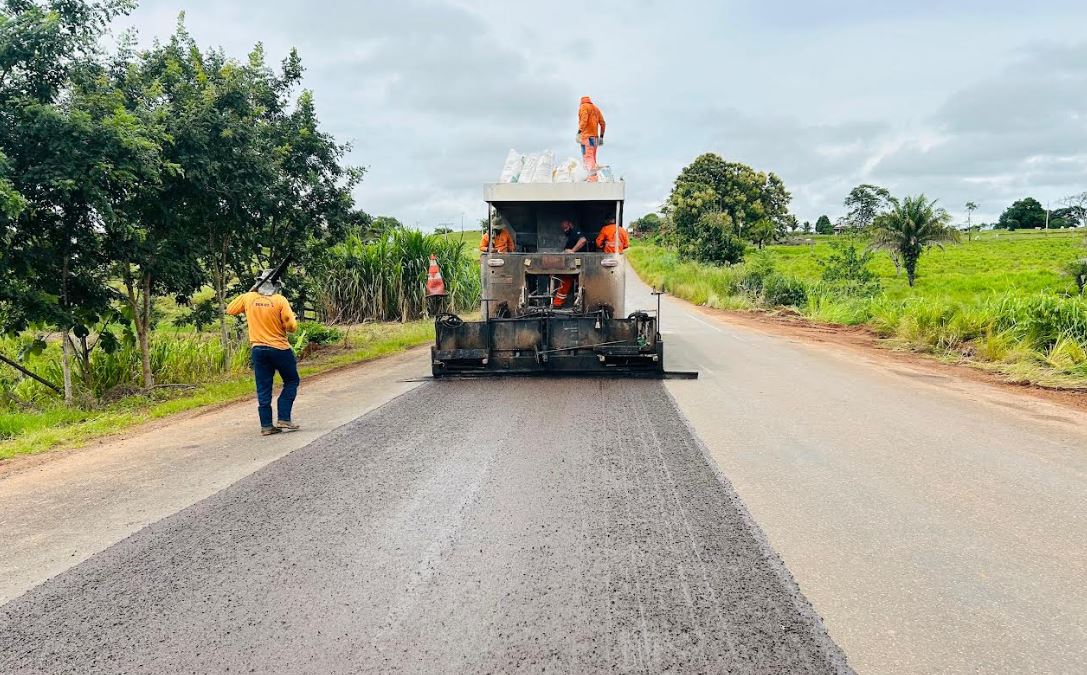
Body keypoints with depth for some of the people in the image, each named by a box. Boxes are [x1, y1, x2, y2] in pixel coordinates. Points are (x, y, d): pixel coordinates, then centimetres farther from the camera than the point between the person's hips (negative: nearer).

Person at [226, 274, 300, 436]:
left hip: (258, 350, 3)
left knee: (263, 389, 9)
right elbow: (292, 326, -14)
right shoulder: (280, 300, -11)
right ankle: (284, 419, 3)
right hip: (280, 348, -3)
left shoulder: (248, 298, -1)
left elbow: (230, 310, 16)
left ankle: (266, 426, 9)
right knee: (291, 382, 13)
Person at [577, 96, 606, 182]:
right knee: (592, 157, 12)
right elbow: (602, 123, 17)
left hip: (587, 136, -8)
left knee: (587, 156, -13)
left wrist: (579, 132, -19)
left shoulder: (583, 107, 1)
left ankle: (593, 178, -25)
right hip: (595, 136, 8)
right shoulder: (596, 108, 22)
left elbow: (584, 120, -16)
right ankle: (592, 177, 7)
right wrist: (601, 136, 19)